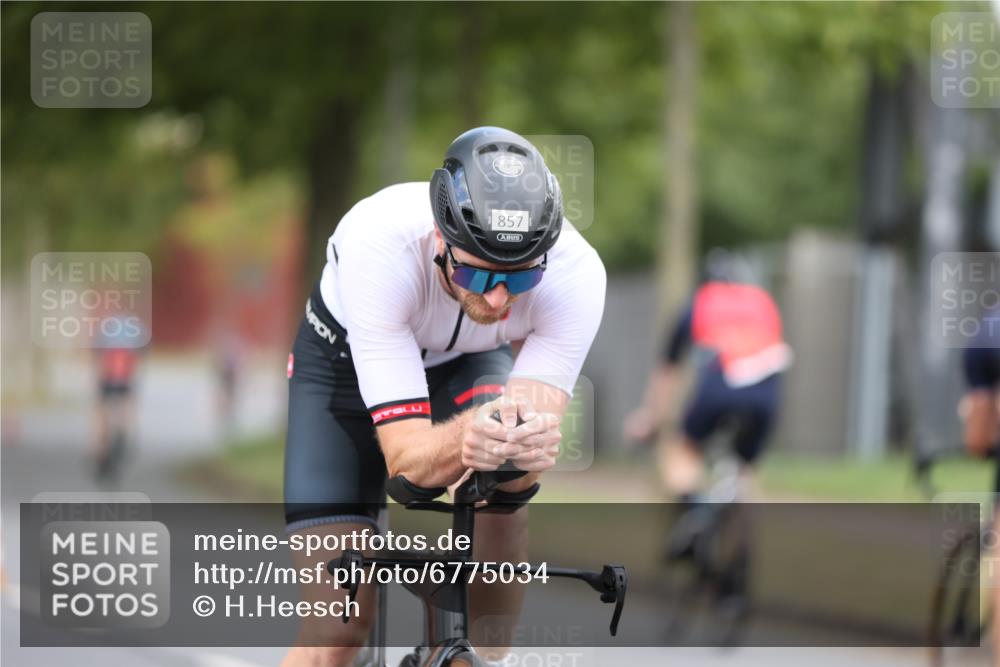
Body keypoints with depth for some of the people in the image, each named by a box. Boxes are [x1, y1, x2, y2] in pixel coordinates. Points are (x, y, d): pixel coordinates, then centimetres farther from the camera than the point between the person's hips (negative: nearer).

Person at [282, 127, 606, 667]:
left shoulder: (575, 272, -35)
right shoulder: (376, 247, -41)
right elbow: (406, 458, -41)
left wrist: (529, 444, -59)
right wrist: (465, 438, -63)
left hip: (468, 361, 2)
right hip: (346, 360, -2)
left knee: (506, 493, -31)